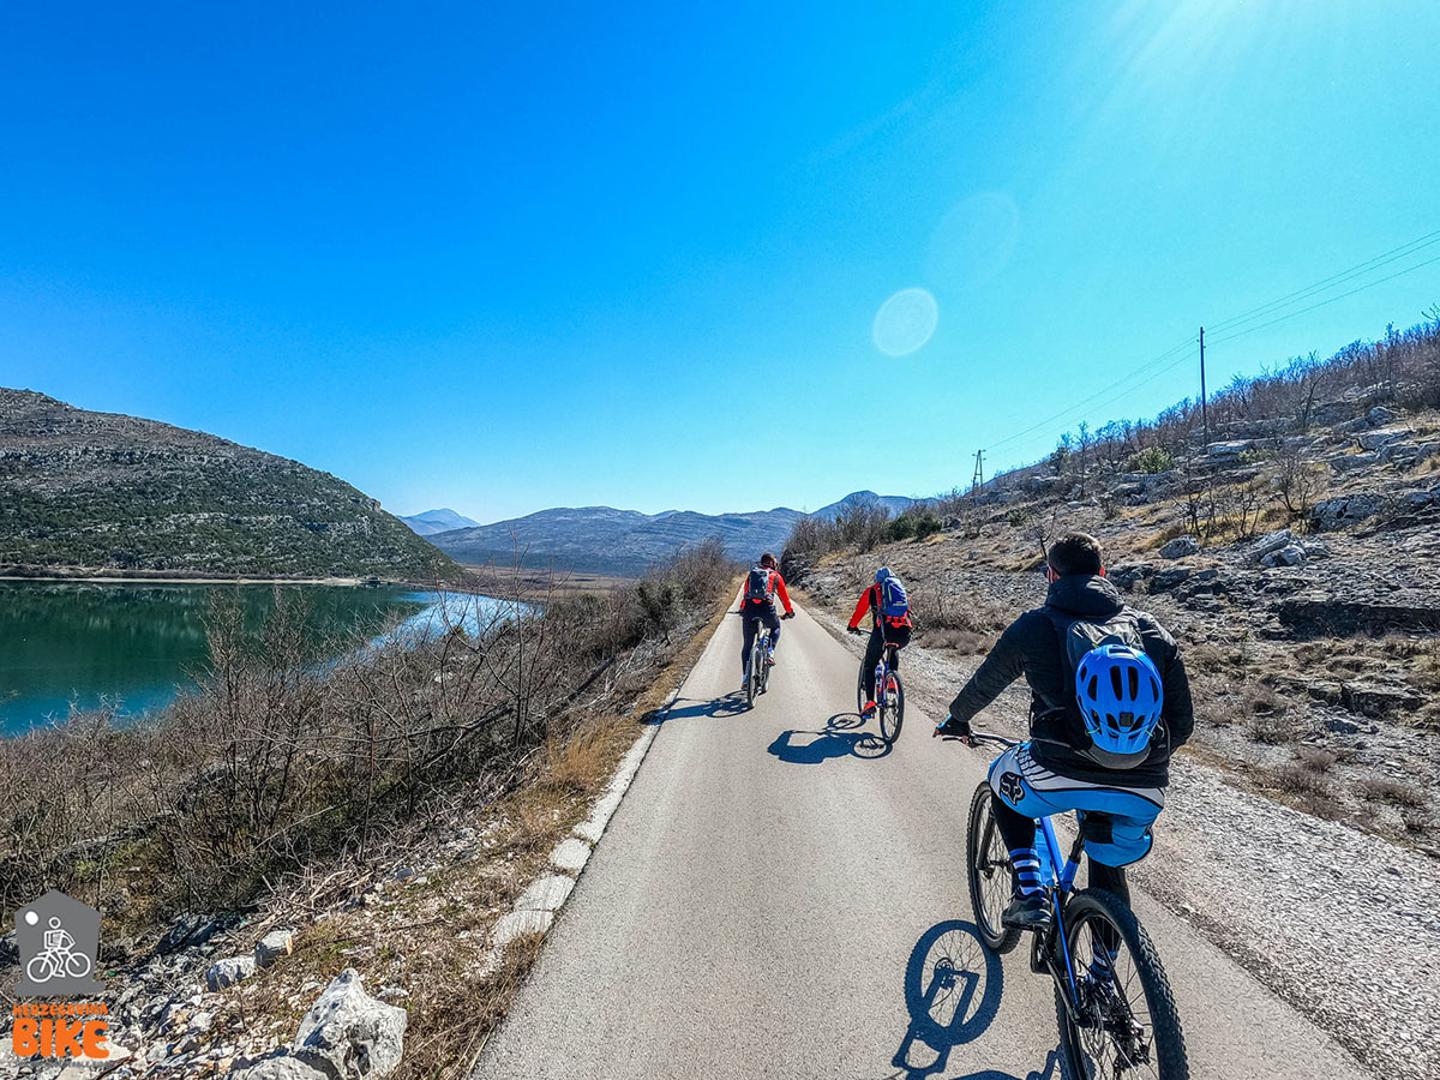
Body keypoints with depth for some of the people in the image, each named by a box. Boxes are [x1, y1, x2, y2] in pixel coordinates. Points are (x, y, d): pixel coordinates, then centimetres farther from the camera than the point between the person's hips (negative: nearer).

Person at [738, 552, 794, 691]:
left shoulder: (751, 574, 23)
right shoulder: (776, 575, 17)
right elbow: (784, 596, 22)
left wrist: (742, 610, 42)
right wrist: (790, 612, 36)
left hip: (749, 608, 2)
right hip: (766, 608, -2)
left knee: (747, 644, 12)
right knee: (776, 628, 31)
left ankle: (745, 678, 8)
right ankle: (770, 653, 8)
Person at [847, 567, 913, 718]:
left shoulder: (872, 590, 18)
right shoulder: (902, 588, 27)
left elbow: (860, 610, 25)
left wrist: (852, 626, 42)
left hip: (883, 631, -3)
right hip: (904, 634, 3)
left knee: (868, 667, 13)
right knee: (894, 650, 39)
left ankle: (870, 702, 0)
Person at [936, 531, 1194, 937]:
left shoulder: (1036, 626, 2)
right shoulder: (1151, 629, 12)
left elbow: (984, 684, 15)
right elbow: (1183, 722, 14)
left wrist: (957, 719, 35)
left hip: (1060, 775, -4)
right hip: (1143, 793, 5)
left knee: (1003, 781, 30)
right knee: (1109, 868, 33)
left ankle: (1029, 891, 17)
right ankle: (1103, 969, 43)